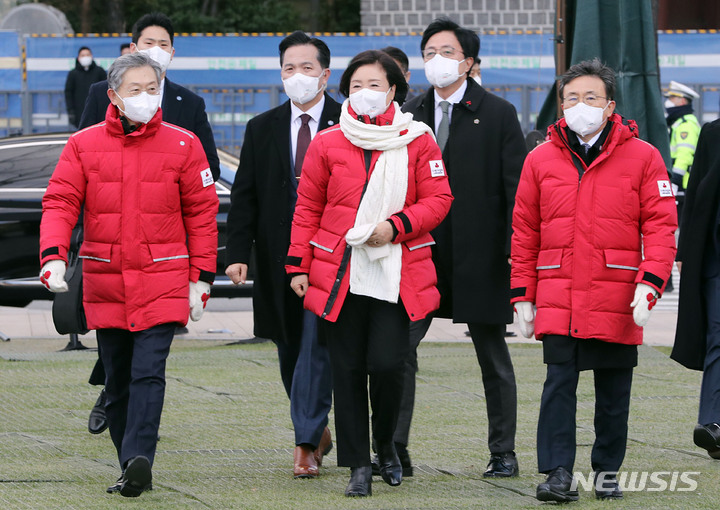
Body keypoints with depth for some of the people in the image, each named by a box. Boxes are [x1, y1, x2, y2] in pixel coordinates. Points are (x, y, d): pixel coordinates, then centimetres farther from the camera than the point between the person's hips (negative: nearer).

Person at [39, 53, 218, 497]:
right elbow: (60, 202, 0)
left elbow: (202, 214, 5)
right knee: (118, 381, 8)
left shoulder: (183, 146, 2)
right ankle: (133, 470, 18)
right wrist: (53, 256, -16)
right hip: (105, 285, 3)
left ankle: (139, 459, -25)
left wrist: (201, 278, 1)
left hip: (161, 283, -3)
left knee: (148, 373, -16)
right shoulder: (84, 145, 5)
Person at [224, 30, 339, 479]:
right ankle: (318, 430, 28)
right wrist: (238, 253, -4)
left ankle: (307, 443, -8)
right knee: (290, 350, 11)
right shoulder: (262, 129, 9)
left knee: (316, 346, -10)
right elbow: (245, 196, 6)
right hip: (279, 256, 4)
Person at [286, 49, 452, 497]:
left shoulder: (417, 141, 4)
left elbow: (439, 199, 2)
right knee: (348, 370, 1)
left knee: (388, 363, -11)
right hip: (339, 273, 1)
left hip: (396, 274, -1)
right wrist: (299, 265, 6)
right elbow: (308, 208, 10)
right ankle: (359, 465, 9)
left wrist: (396, 225, -13)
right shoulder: (327, 145, 6)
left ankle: (386, 446, 16)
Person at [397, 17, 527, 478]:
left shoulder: (498, 115, -2)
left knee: (494, 357, 8)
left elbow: (516, 188, -5)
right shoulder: (410, 115, 9)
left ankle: (503, 453, 17)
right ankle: (394, 448, -2)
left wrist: (514, 251, -13)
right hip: (420, 251, 3)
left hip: (479, 258, -3)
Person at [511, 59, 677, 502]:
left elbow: (660, 227, -2)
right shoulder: (542, 160, 7)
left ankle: (608, 472, 20)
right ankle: (558, 474, -8)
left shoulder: (642, 157, 1)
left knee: (614, 391, 8)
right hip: (557, 297, 1)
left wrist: (649, 285, -13)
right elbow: (524, 233, 11)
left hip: (617, 299, -1)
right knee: (559, 383, -8)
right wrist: (523, 295, 7)